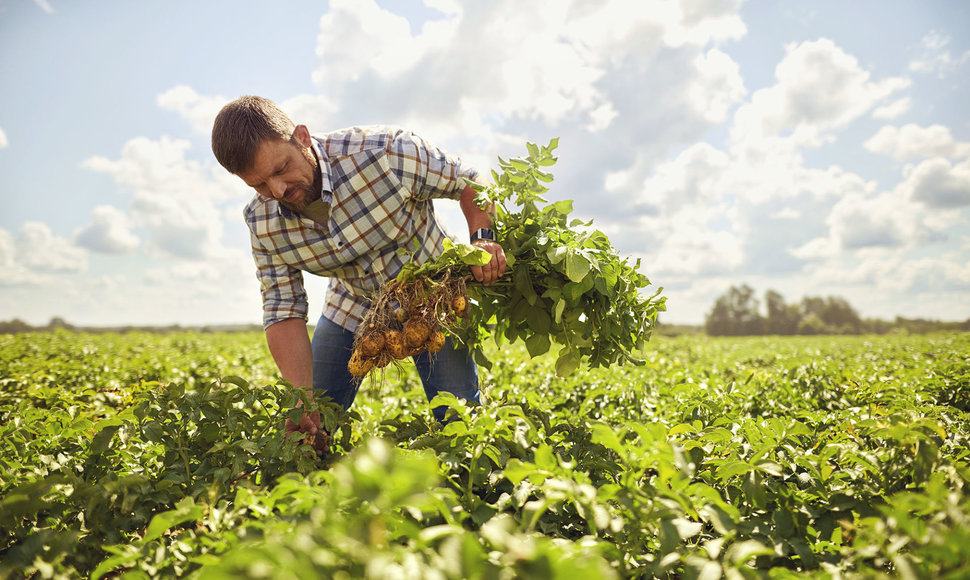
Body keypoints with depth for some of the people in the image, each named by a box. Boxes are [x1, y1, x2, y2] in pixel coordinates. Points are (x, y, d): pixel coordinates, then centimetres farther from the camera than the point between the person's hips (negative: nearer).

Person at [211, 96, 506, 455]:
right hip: (352, 305, 3)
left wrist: (482, 237, -36)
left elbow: (470, 182, -16)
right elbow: (284, 311, -16)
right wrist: (303, 398, -28)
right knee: (313, 422, 2)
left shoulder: (386, 152, -32)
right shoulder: (262, 222, -18)